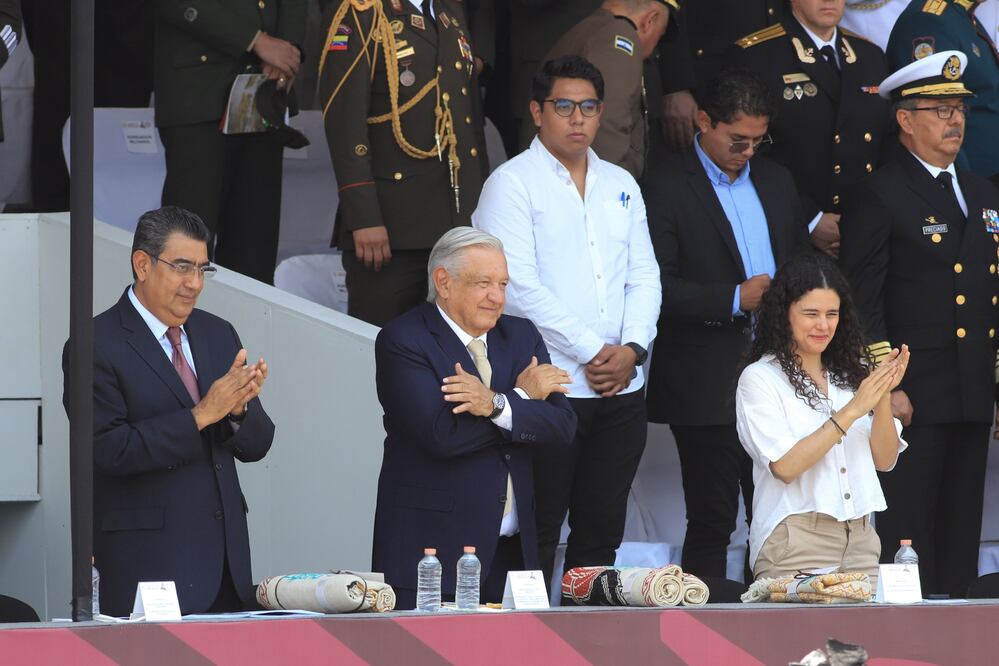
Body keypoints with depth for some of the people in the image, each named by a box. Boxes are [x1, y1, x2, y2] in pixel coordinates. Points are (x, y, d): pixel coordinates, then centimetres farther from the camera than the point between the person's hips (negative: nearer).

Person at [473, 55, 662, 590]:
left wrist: (631, 349, -5)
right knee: (536, 538, -6)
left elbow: (644, 278, 13)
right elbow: (520, 288, -12)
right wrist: (591, 352, -13)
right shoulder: (512, 184, -3)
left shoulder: (620, 186, 17)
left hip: (622, 386, 6)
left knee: (600, 535, 7)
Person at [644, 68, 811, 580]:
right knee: (712, 521, -2)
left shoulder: (776, 182, 15)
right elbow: (656, 287, -13)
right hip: (708, 384, -6)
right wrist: (734, 299, -19)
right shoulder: (667, 187, -6)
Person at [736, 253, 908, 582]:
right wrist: (851, 411, -16)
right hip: (795, 540, -4)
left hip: (860, 540, 4)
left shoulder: (852, 373, 13)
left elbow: (885, 460, 7)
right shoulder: (759, 378, -2)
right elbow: (785, 466, -14)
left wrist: (883, 396, -8)